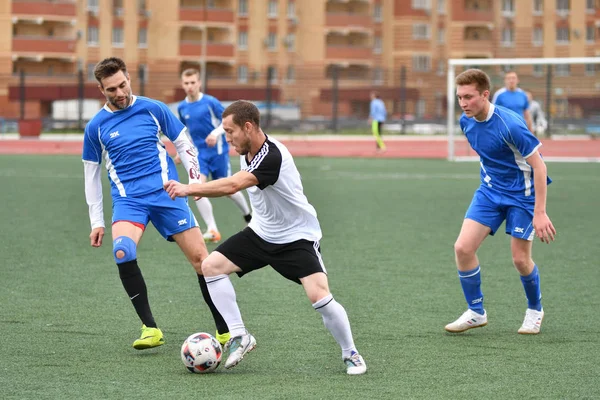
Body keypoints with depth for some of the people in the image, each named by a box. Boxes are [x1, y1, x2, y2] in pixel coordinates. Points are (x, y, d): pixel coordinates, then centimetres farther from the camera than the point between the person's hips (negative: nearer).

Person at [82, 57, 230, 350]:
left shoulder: (152, 109, 3)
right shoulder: (96, 127, 4)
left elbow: (184, 143, 12)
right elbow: (91, 173, 12)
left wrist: (195, 180, 1)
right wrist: (97, 222, 10)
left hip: (166, 192, 1)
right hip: (128, 200, 0)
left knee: (199, 256, -5)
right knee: (122, 251, -29)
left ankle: (225, 330, 8)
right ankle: (150, 328, -20)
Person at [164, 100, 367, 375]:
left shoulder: (272, 156, -31)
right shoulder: (247, 152, -4)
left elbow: (233, 185, -40)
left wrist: (189, 189, -34)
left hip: (297, 237, -8)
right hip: (261, 232, 8)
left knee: (319, 295, -22)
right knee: (211, 266, -6)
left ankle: (350, 354, 1)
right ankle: (239, 336, -1)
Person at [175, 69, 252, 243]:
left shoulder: (210, 102, -11)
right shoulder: (182, 107, 4)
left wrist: (216, 133, -26)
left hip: (217, 152, -3)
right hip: (198, 153, 3)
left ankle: (248, 214, 37)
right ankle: (212, 230, -16)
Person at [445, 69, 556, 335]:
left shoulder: (509, 125, -27)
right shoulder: (466, 121, -5)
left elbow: (539, 166, -22)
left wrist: (539, 213, -24)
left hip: (522, 193, -6)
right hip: (490, 190, 6)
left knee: (520, 259, -2)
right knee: (463, 248, -8)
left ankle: (535, 310, 26)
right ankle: (476, 312, 7)